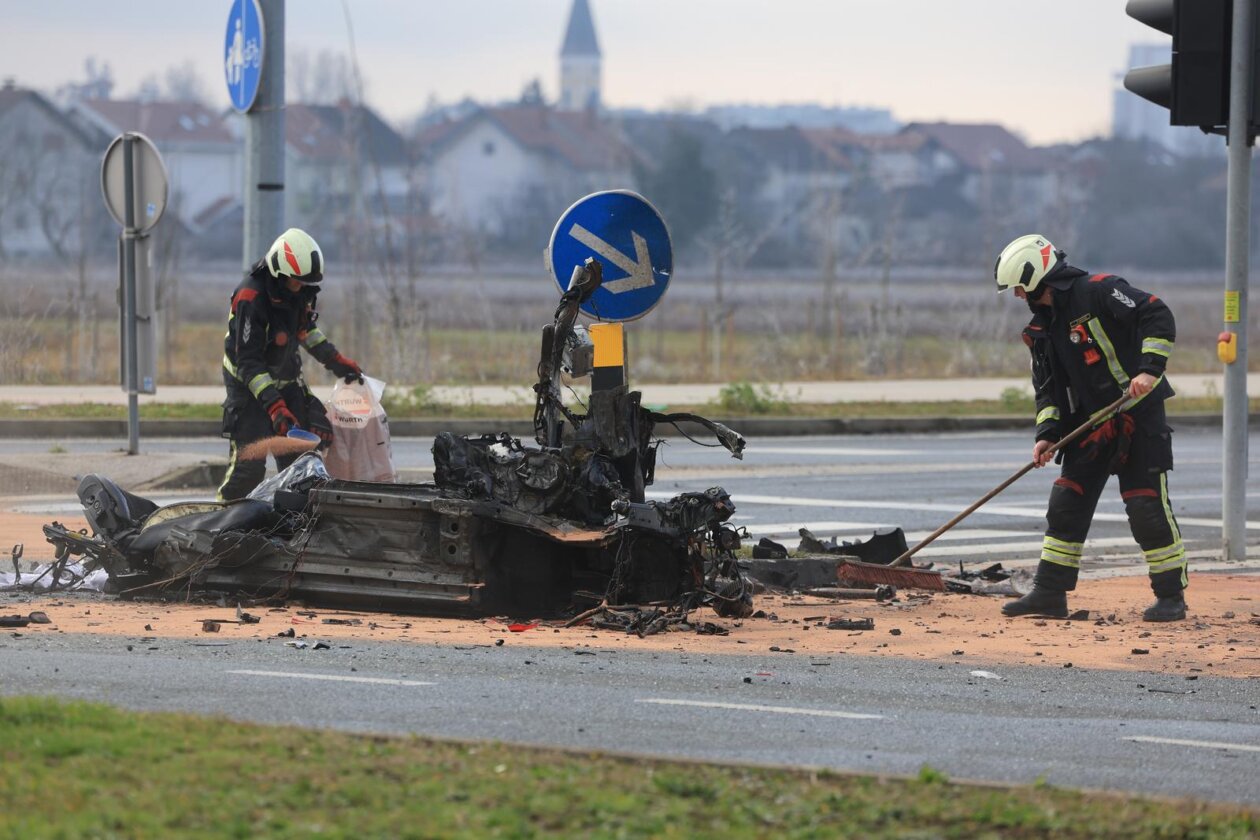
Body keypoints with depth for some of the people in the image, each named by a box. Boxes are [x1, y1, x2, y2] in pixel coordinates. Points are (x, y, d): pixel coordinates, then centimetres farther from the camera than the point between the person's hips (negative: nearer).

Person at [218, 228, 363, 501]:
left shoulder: (301, 289, -4)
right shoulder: (251, 298, -27)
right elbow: (249, 362, -27)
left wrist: (336, 361, 10)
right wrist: (274, 406, -34)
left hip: (286, 379, 7)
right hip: (249, 383, -7)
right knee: (249, 463, -15)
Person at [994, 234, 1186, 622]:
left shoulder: (1099, 291, -14)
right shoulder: (1044, 327, 11)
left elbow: (1158, 316, -19)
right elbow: (1047, 385, 14)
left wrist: (1149, 368, -27)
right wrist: (1046, 433, 1)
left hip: (1138, 414, -8)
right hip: (1090, 423, 8)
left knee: (1147, 506, -8)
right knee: (1066, 503, 5)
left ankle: (1172, 596, 1)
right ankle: (1050, 593, 11)